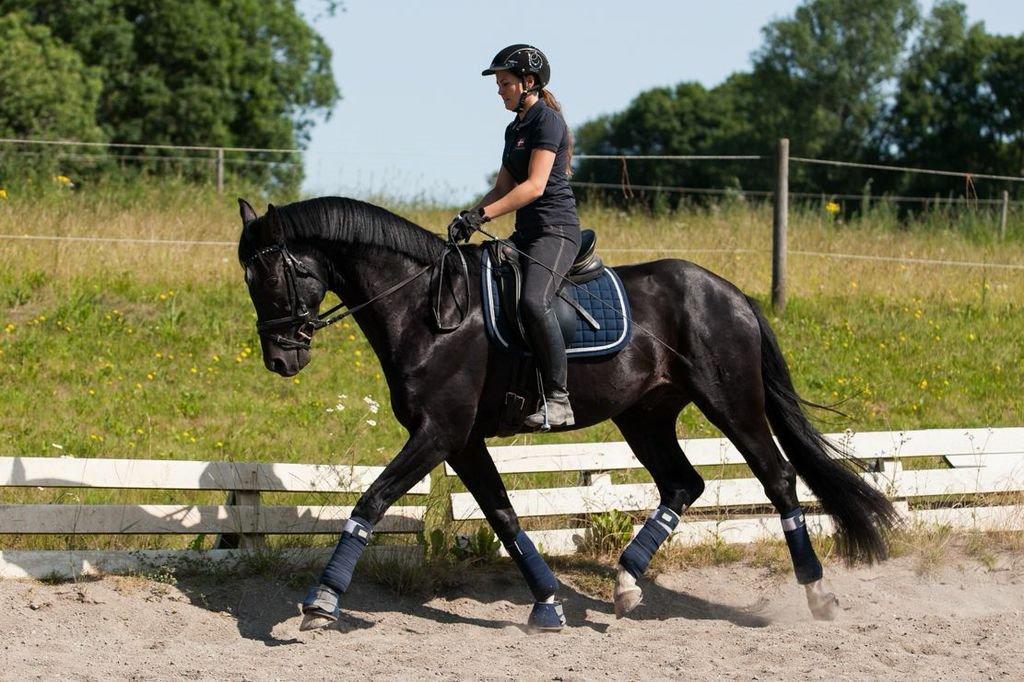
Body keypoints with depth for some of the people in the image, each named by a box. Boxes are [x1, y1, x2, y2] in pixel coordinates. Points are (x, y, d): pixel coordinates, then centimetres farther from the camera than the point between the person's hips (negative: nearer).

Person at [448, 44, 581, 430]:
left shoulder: (546, 120, -10)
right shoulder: (515, 129, 18)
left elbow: (534, 186, -20)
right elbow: (503, 188, 22)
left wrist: (483, 214, -24)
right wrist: (469, 217, 5)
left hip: (556, 229, -11)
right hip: (526, 233, 11)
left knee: (533, 300, -32)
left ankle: (557, 399, -31)